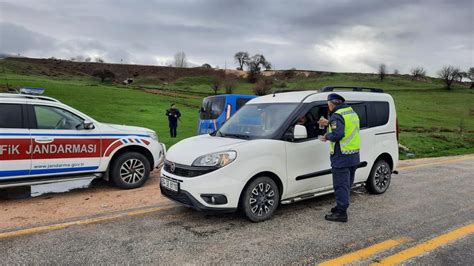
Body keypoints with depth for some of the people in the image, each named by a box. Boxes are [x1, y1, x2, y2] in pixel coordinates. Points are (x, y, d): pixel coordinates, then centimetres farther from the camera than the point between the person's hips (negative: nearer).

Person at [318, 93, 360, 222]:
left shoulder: (337, 116, -16)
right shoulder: (352, 113, 14)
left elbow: (337, 135, -27)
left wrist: (327, 136, -8)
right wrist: (329, 123, 19)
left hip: (342, 157, -10)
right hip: (354, 156, 10)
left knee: (341, 185, -4)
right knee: (347, 184, 18)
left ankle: (341, 213, 0)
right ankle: (341, 206, 32)